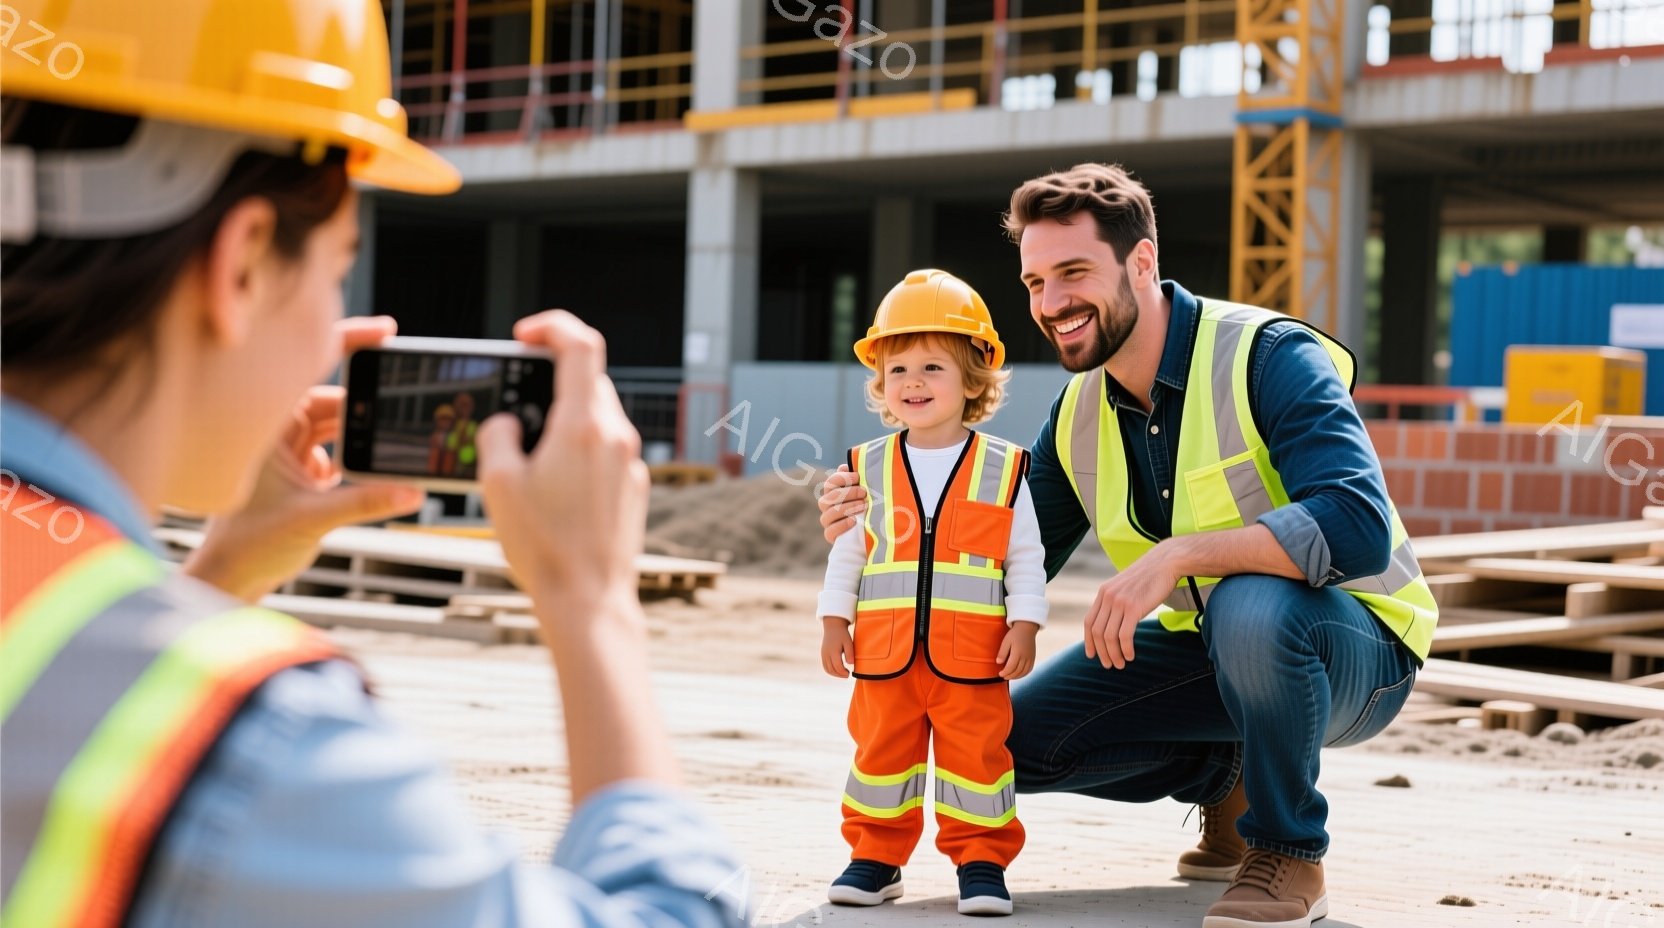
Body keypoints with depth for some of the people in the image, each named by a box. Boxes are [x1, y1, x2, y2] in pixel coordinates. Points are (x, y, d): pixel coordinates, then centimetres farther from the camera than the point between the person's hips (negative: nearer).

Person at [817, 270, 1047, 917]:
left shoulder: (1004, 469, 0)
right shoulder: (868, 468, 6)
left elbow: (1026, 557, 3)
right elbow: (846, 552, 11)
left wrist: (1024, 626, -4)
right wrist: (834, 620, 6)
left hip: (972, 656, -2)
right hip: (885, 651, 2)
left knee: (977, 753, 2)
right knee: (881, 749, 9)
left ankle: (982, 861, 13)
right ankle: (874, 857, 20)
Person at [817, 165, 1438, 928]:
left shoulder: (1267, 355, -22)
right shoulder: (1078, 415, 0)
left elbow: (1358, 527, -36)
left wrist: (1176, 556, -42)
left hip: (1348, 644, -7)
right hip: (1204, 646, 7)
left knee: (1251, 605, -40)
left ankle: (1289, 852, -15)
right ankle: (1224, 777, 16)